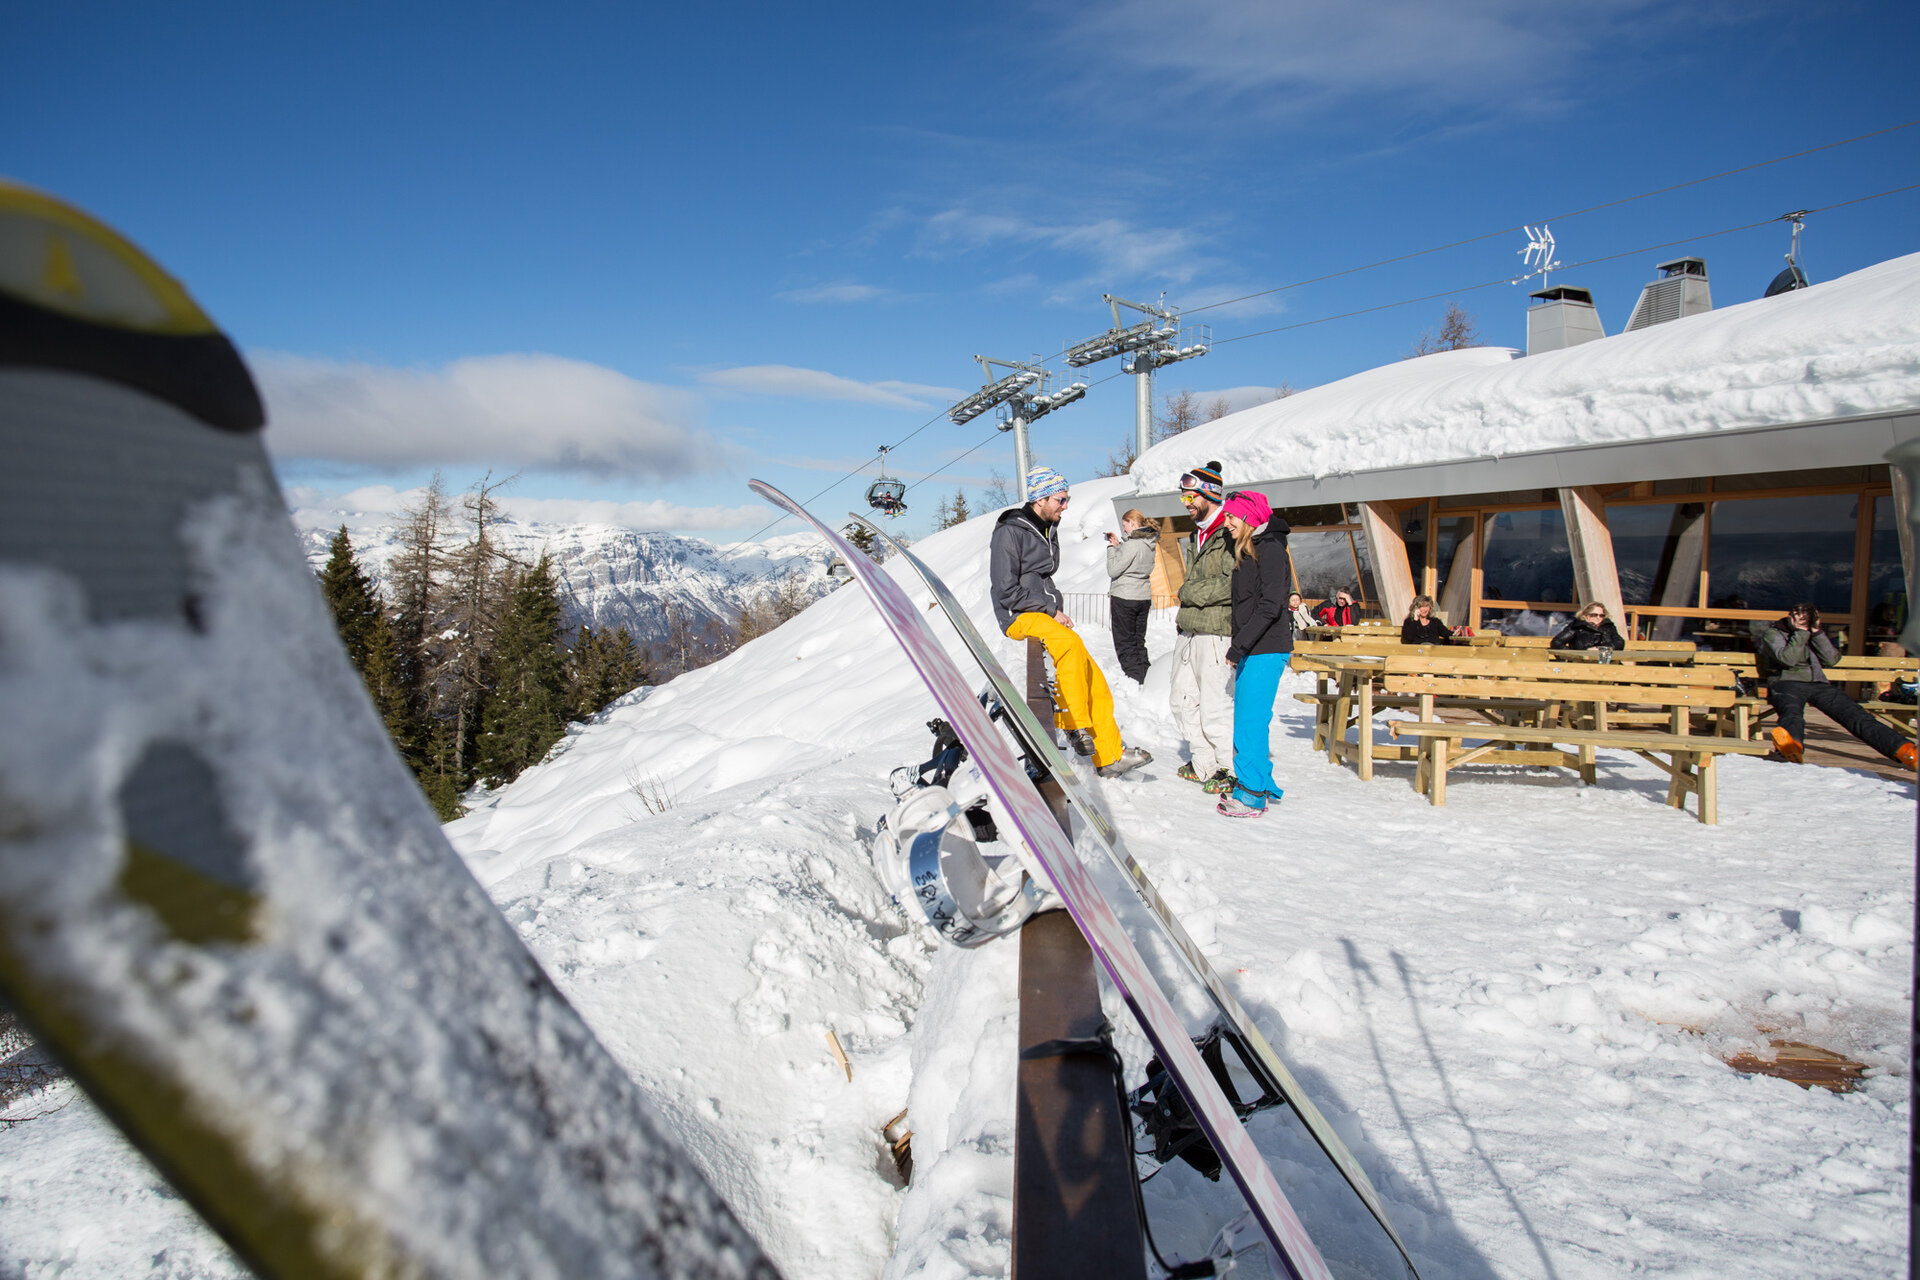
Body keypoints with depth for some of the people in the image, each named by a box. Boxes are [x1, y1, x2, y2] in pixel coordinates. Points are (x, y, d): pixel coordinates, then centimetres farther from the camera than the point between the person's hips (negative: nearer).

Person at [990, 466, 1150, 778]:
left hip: (1047, 616, 8)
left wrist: (1058, 611, 7)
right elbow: (1007, 591, -16)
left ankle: (1109, 756, 3)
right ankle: (1075, 726, -27)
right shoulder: (1010, 532, -11)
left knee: (1096, 683, -3)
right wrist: (1051, 611, -15)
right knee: (1071, 643, -35)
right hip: (1019, 617, -8)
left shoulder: (1048, 529, 16)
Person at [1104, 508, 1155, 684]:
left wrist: (1112, 547, -4)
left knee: (1124, 642, 1)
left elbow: (1113, 570, -17)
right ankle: (1142, 679, 18)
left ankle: (1134, 678, -2)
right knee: (1139, 640, 15)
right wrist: (1118, 545, 8)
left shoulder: (1132, 544, -20)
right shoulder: (1149, 544, 7)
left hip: (1124, 597, -8)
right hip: (1144, 597, 8)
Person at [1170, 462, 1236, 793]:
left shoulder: (1230, 533, -12)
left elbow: (1232, 585, -21)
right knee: (1184, 701, 13)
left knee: (1215, 707, -7)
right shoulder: (1196, 535, 18)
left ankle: (1232, 770, 5)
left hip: (1215, 632, -10)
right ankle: (1204, 764, 24)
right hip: (1188, 630, 10)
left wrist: (1191, 592, -12)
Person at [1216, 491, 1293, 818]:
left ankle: (1252, 794, -3)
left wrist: (1240, 644, -20)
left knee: (1251, 720, -9)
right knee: (1249, 718, 12)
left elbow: (1270, 606, -20)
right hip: (1250, 649, 9)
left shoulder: (1270, 549, -12)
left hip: (1267, 649, -9)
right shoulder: (1246, 551, 17)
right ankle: (1262, 786, 21)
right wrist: (1239, 646, 16)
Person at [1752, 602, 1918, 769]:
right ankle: (1793, 745, -75)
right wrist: (1800, 632, -2)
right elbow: (1787, 659, -6)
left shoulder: (1815, 635, 28)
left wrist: (1816, 632, 5)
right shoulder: (1772, 633, 13)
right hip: (1787, 682, -5)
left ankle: (1902, 749, -43)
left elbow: (1831, 659, 10)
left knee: (1854, 713, -22)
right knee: (1792, 711, -41)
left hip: (1818, 684, 5)